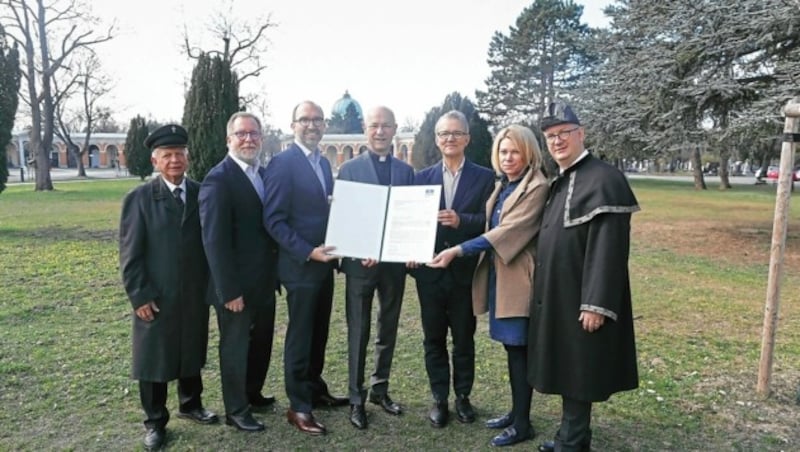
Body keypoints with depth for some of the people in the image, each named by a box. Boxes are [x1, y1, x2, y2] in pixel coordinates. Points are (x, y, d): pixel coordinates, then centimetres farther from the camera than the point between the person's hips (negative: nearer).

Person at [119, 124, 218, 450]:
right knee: (154, 360, 10)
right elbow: (130, 253, -8)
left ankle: (190, 404, 39)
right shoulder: (139, 198, -6)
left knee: (192, 354, 18)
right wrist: (140, 296, -12)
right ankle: (155, 422, 27)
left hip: (196, 295, 3)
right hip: (156, 298, -3)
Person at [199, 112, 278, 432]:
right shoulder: (218, 180, -17)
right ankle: (236, 410, 28)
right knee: (235, 347, 10)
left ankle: (253, 394, 41)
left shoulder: (264, 173, 7)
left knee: (262, 342, 21)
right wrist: (229, 290, -22)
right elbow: (215, 241, -20)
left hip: (264, 280, 7)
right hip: (237, 285, -7)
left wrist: (276, 272, 8)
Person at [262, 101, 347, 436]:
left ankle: (315, 390, 34)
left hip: (325, 262, 7)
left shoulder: (324, 163, 12)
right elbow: (273, 220, -16)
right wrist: (307, 252, -22)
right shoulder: (282, 163, -12)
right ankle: (298, 407, 16)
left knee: (319, 333, 17)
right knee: (300, 336, 3)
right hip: (301, 265, -7)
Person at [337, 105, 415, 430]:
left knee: (388, 330, 14)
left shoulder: (406, 171, 8)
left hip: (395, 262, 3)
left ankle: (380, 389, 30)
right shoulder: (348, 169, 0)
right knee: (359, 332, 4)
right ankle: (356, 398, 17)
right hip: (360, 262, -3)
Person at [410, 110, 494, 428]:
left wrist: (461, 220, -25)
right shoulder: (422, 177, 7)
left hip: (465, 271, -2)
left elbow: (489, 221, -8)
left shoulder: (484, 177, 0)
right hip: (430, 271, 2)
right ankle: (439, 399, 24)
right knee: (433, 338, 11)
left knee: (464, 338, 11)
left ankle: (463, 396, 28)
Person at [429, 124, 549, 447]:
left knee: (519, 349, 0)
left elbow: (508, 231, -22)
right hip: (499, 273, 8)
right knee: (512, 348, 16)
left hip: (518, 277, -8)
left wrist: (458, 250, -24)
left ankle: (523, 424, 14)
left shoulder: (537, 187, -14)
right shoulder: (503, 186, 14)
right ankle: (516, 412, 30)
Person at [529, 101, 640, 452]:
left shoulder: (604, 178, -16)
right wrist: (544, 289, 14)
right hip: (557, 295, 9)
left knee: (577, 374, 3)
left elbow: (608, 248, -21)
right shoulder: (560, 182, 13)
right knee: (565, 370, 17)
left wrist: (596, 304, -23)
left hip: (580, 299, -9)